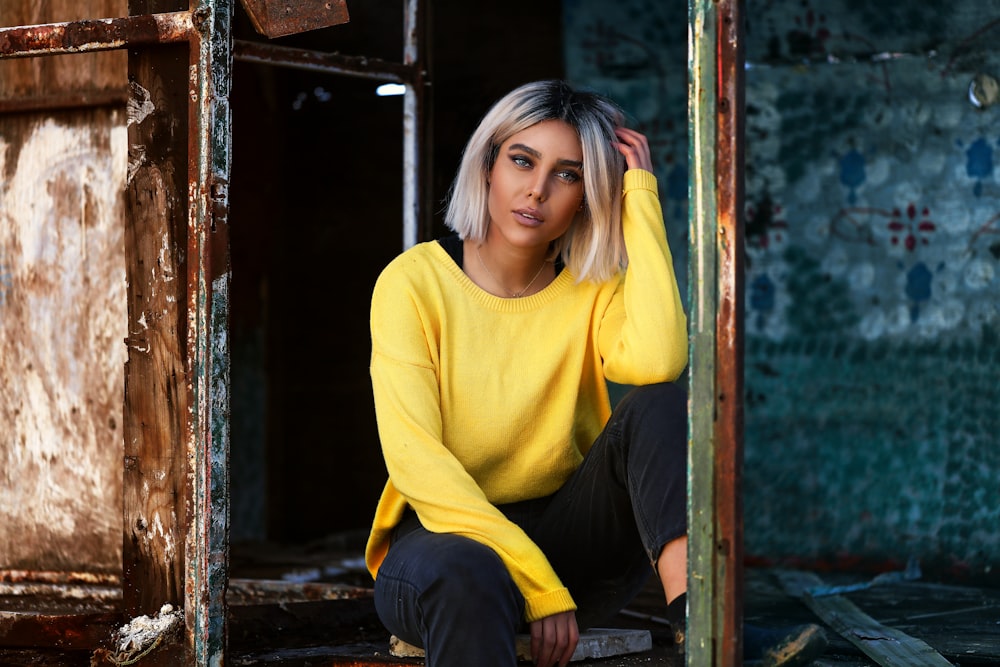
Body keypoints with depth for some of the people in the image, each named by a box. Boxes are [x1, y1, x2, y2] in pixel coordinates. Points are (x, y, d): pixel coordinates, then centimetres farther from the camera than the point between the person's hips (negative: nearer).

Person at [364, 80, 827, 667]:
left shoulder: (594, 291, 3)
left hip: (567, 536, 3)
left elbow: (656, 362, -22)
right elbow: (415, 460, -15)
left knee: (660, 403, -22)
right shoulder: (414, 283, -6)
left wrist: (640, 198, -14)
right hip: (445, 536, -3)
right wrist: (536, 585, -24)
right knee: (467, 575, -40)